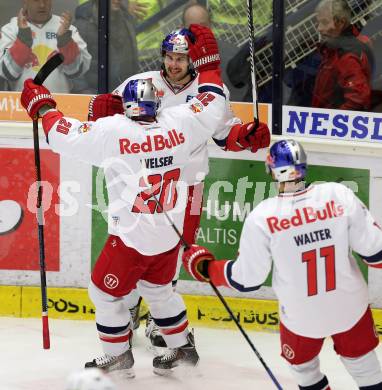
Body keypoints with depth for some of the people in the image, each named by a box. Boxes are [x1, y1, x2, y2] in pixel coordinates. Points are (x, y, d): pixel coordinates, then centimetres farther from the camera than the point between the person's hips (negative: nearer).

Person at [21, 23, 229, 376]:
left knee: (106, 292, 15)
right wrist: (208, 60, 17)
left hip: (132, 237, -5)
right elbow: (212, 109, 8)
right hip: (170, 235, 5)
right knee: (158, 288, 28)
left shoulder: (113, 131, -18)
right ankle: (182, 346, 36)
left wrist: (42, 106, 8)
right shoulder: (177, 124, -8)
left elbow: (65, 135, -9)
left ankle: (118, 357, 25)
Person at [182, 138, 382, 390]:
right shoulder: (338, 195, -18)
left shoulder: (262, 218, -20)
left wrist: (205, 267, 5)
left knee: (304, 368, 28)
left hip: (302, 315, -1)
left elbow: (247, 279, -11)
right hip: (351, 305, 1)